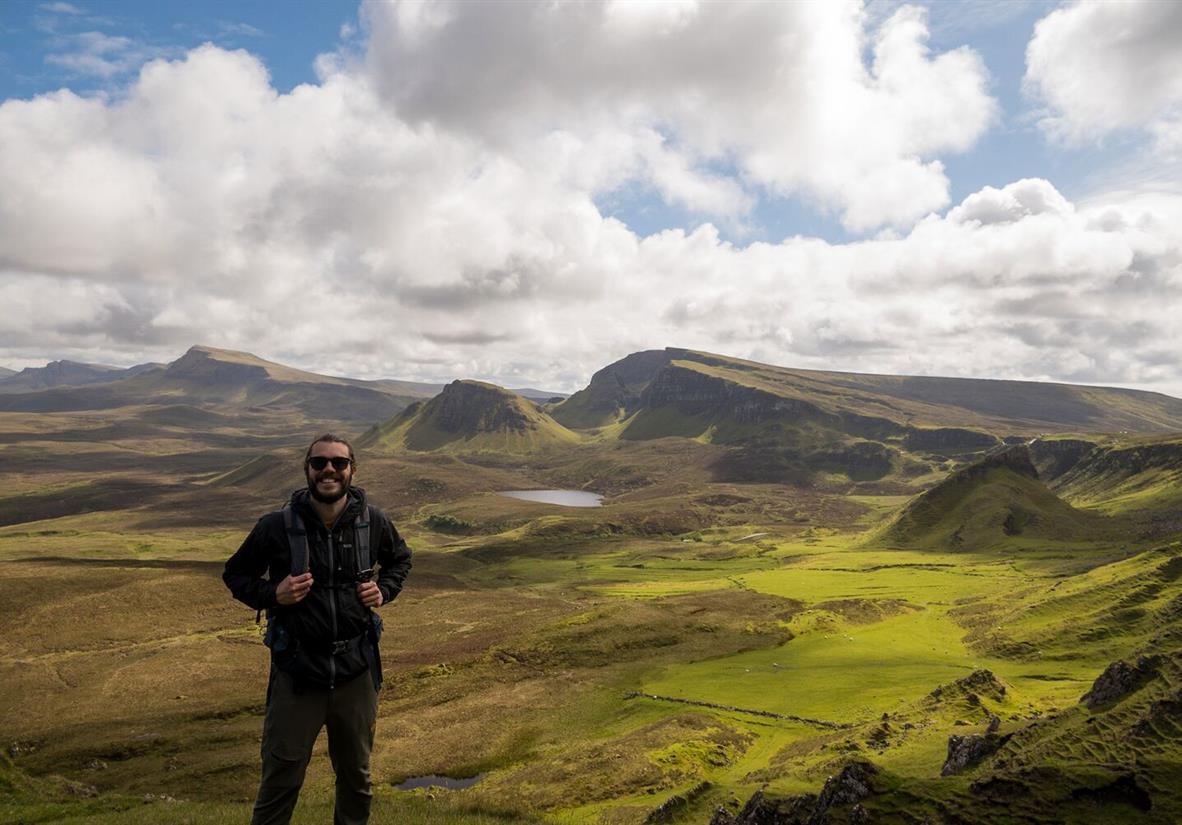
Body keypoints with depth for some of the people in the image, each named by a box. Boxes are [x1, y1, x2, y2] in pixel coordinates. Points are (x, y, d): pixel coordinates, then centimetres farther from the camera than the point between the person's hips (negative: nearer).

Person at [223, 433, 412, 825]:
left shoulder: (372, 521, -5)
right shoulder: (277, 526, -13)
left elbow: (400, 559, 15)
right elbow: (235, 574, 2)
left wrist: (384, 590, -4)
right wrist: (272, 595, -16)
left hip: (357, 671, 3)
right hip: (297, 673, -2)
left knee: (357, 776, 20)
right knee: (280, 781, 9)